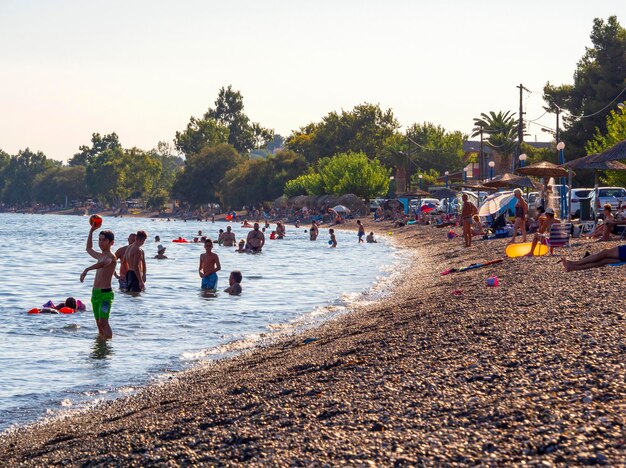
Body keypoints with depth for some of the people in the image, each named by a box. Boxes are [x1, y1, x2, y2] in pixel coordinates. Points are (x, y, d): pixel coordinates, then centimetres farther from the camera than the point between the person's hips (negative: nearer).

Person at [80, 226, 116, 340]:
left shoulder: (111, 256, -11)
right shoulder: (100, 255, 17)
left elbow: (102, 263, -34)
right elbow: (89, 249, 38)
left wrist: (87, 269, -48)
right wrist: (91, 231, 33)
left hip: (105, 293, -9)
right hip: (95, 292, 9)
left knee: (103, 322, -17)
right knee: (98, 322, 11)